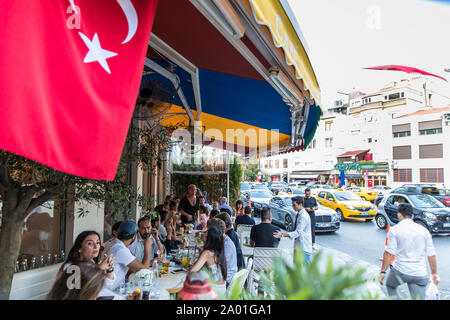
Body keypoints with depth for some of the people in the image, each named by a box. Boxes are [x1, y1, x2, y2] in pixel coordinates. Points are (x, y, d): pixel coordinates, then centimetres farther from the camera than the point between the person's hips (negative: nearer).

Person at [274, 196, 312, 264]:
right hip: (298, 246, 9)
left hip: (304, 248, -9)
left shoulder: (304, 216, -20)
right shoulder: (298, 214, 9)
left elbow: (297, 232, -28)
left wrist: (282, 235, -33)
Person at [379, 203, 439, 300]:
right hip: (420, 274, 3)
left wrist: (383, 272, -7)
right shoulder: (424, 230, 5)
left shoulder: (394, 230, -6)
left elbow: (389, 253, -12)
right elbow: (431, 255, 6)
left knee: (390, 286, 26)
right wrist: (434, 273, 18)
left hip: (400, 271, -3)